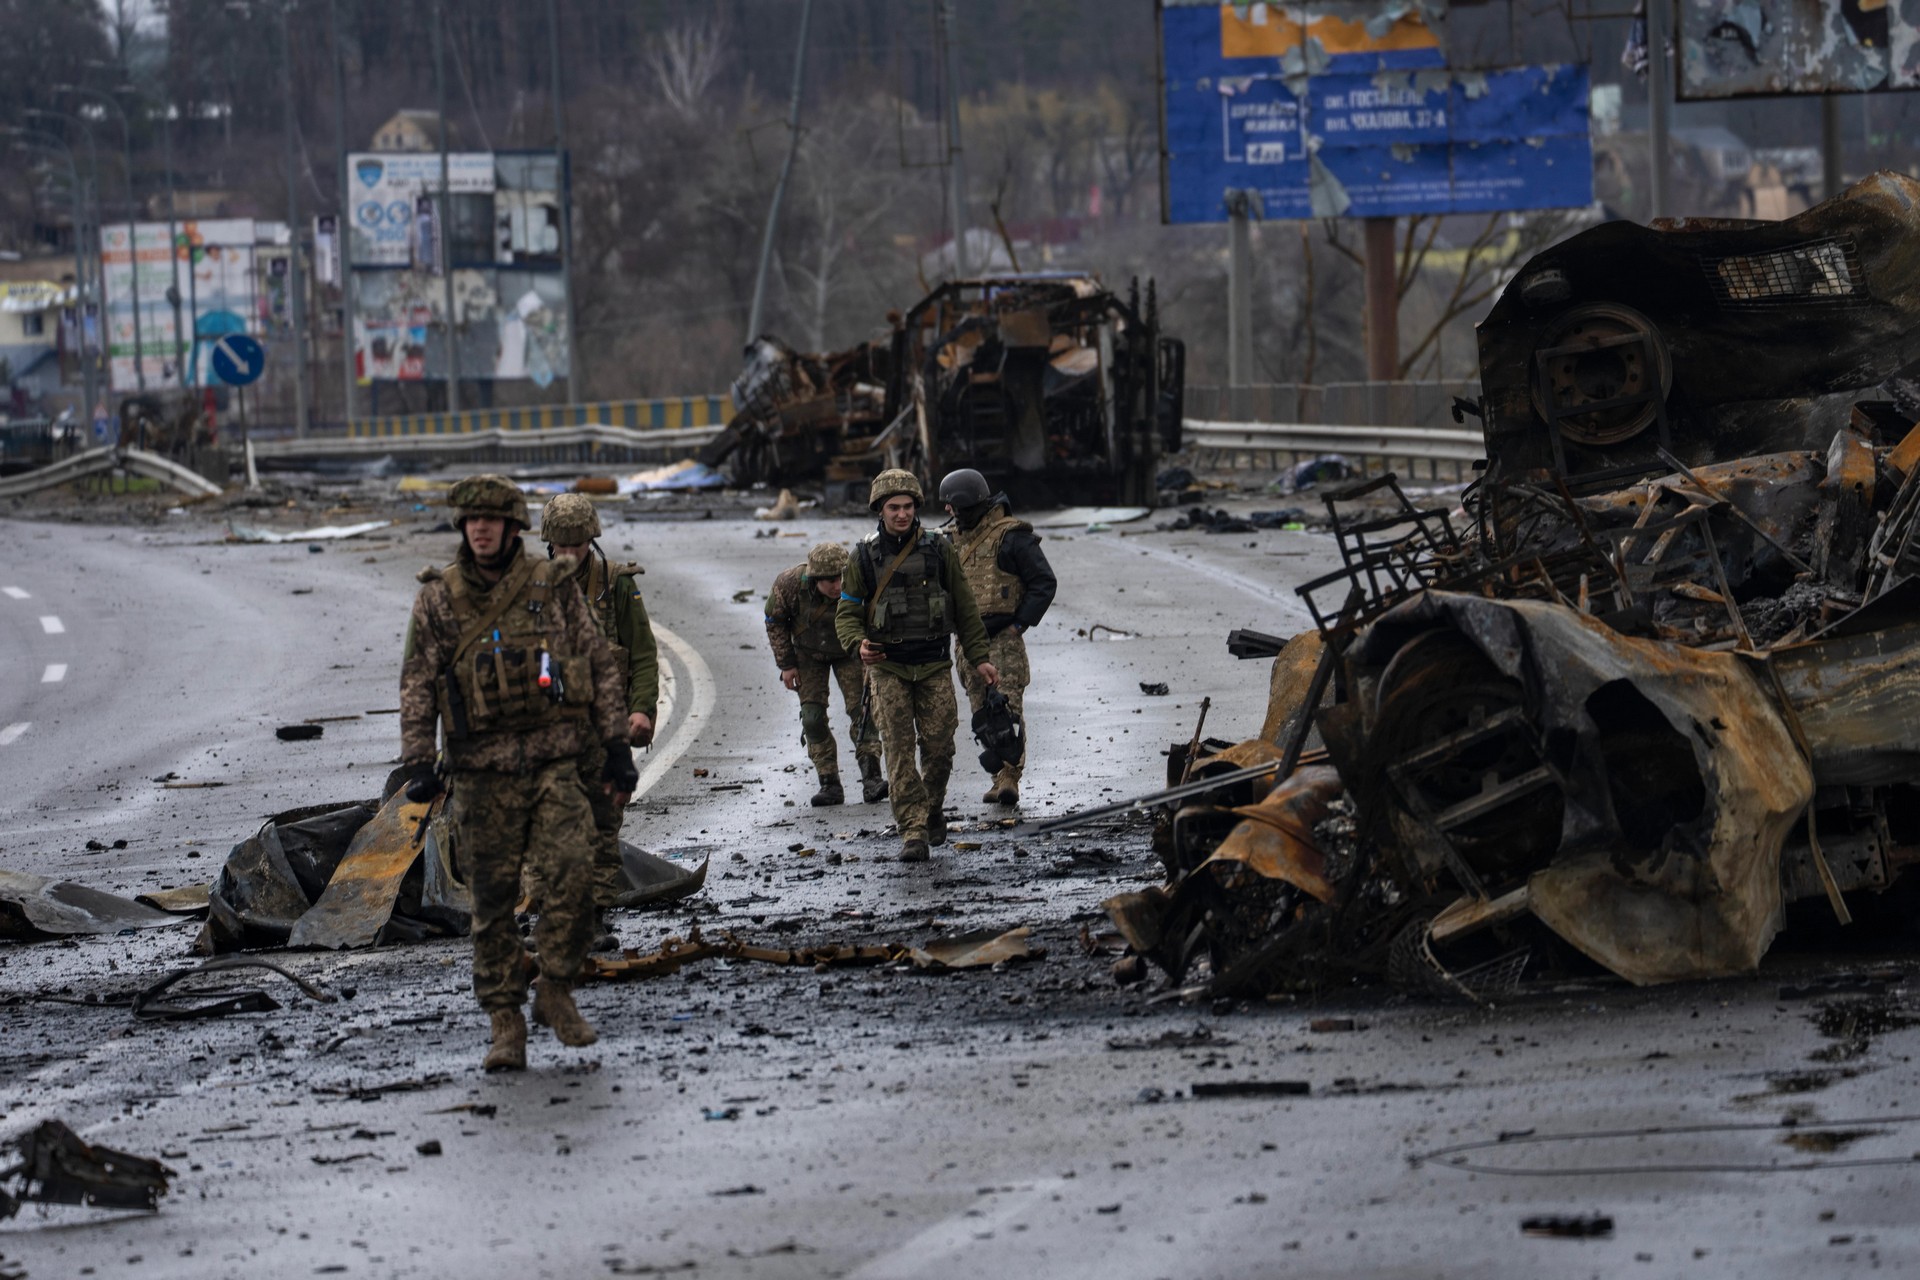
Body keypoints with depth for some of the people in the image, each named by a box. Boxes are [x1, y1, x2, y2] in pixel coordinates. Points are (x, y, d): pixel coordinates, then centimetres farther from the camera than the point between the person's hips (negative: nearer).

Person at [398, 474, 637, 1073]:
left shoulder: (554, 587, 5)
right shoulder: (439, 598, 5)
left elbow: (600, 667, 10)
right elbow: (417, 686, 3)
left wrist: (616, 746, 6)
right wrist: (418, 763, -7)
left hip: (554, 764, 0)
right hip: (482, 771, 0)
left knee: (572, 874, -17)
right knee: (492, 900, 1)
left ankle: (555, 991, 2)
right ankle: (505, 1024, 8)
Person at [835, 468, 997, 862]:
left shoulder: (938, 549, 3)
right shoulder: (864, 557, 1)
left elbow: (964, 608, 9)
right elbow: (846, 613, 4)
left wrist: (978, 657, 8)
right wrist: (858, 643, -17)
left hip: (934, 666, 1)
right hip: (888, 666, -1)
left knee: (939, 747, -1)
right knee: (898, 748, -9)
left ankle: (933, 811, 26)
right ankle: (912, 831, -9)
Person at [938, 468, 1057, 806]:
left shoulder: (1011, 535, -7)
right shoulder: (956, 539, 16)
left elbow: (1044, 583, -7)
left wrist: (1020, 624, -11)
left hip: (1003, 638, -7)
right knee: (983, 715, 6)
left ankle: (1009, 778, -15)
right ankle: (1000, 778, 10)